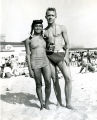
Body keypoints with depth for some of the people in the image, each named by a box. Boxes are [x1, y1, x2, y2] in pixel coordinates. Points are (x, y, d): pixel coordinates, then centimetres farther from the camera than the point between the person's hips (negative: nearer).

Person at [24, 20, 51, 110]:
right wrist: (30, 68, -7)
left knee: (48, 83, -6)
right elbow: (28, 55, -2)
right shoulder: (28, 40, 1)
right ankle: (41, 104, 22)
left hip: (45, 62, 3)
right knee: (39, 84, 5)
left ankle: (46, 103, 12)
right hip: (35, 63, -3)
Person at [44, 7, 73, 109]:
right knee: (55, 80, 3)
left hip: (60, 55, -1)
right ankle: (59, 103, 15)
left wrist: (66, 56, -8)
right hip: (49, 56, 2)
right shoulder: (44, 31, 10)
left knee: (68, 78, -15)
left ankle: (68, 103, -5)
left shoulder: (62, 28, 4)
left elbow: (67, 43, 2)